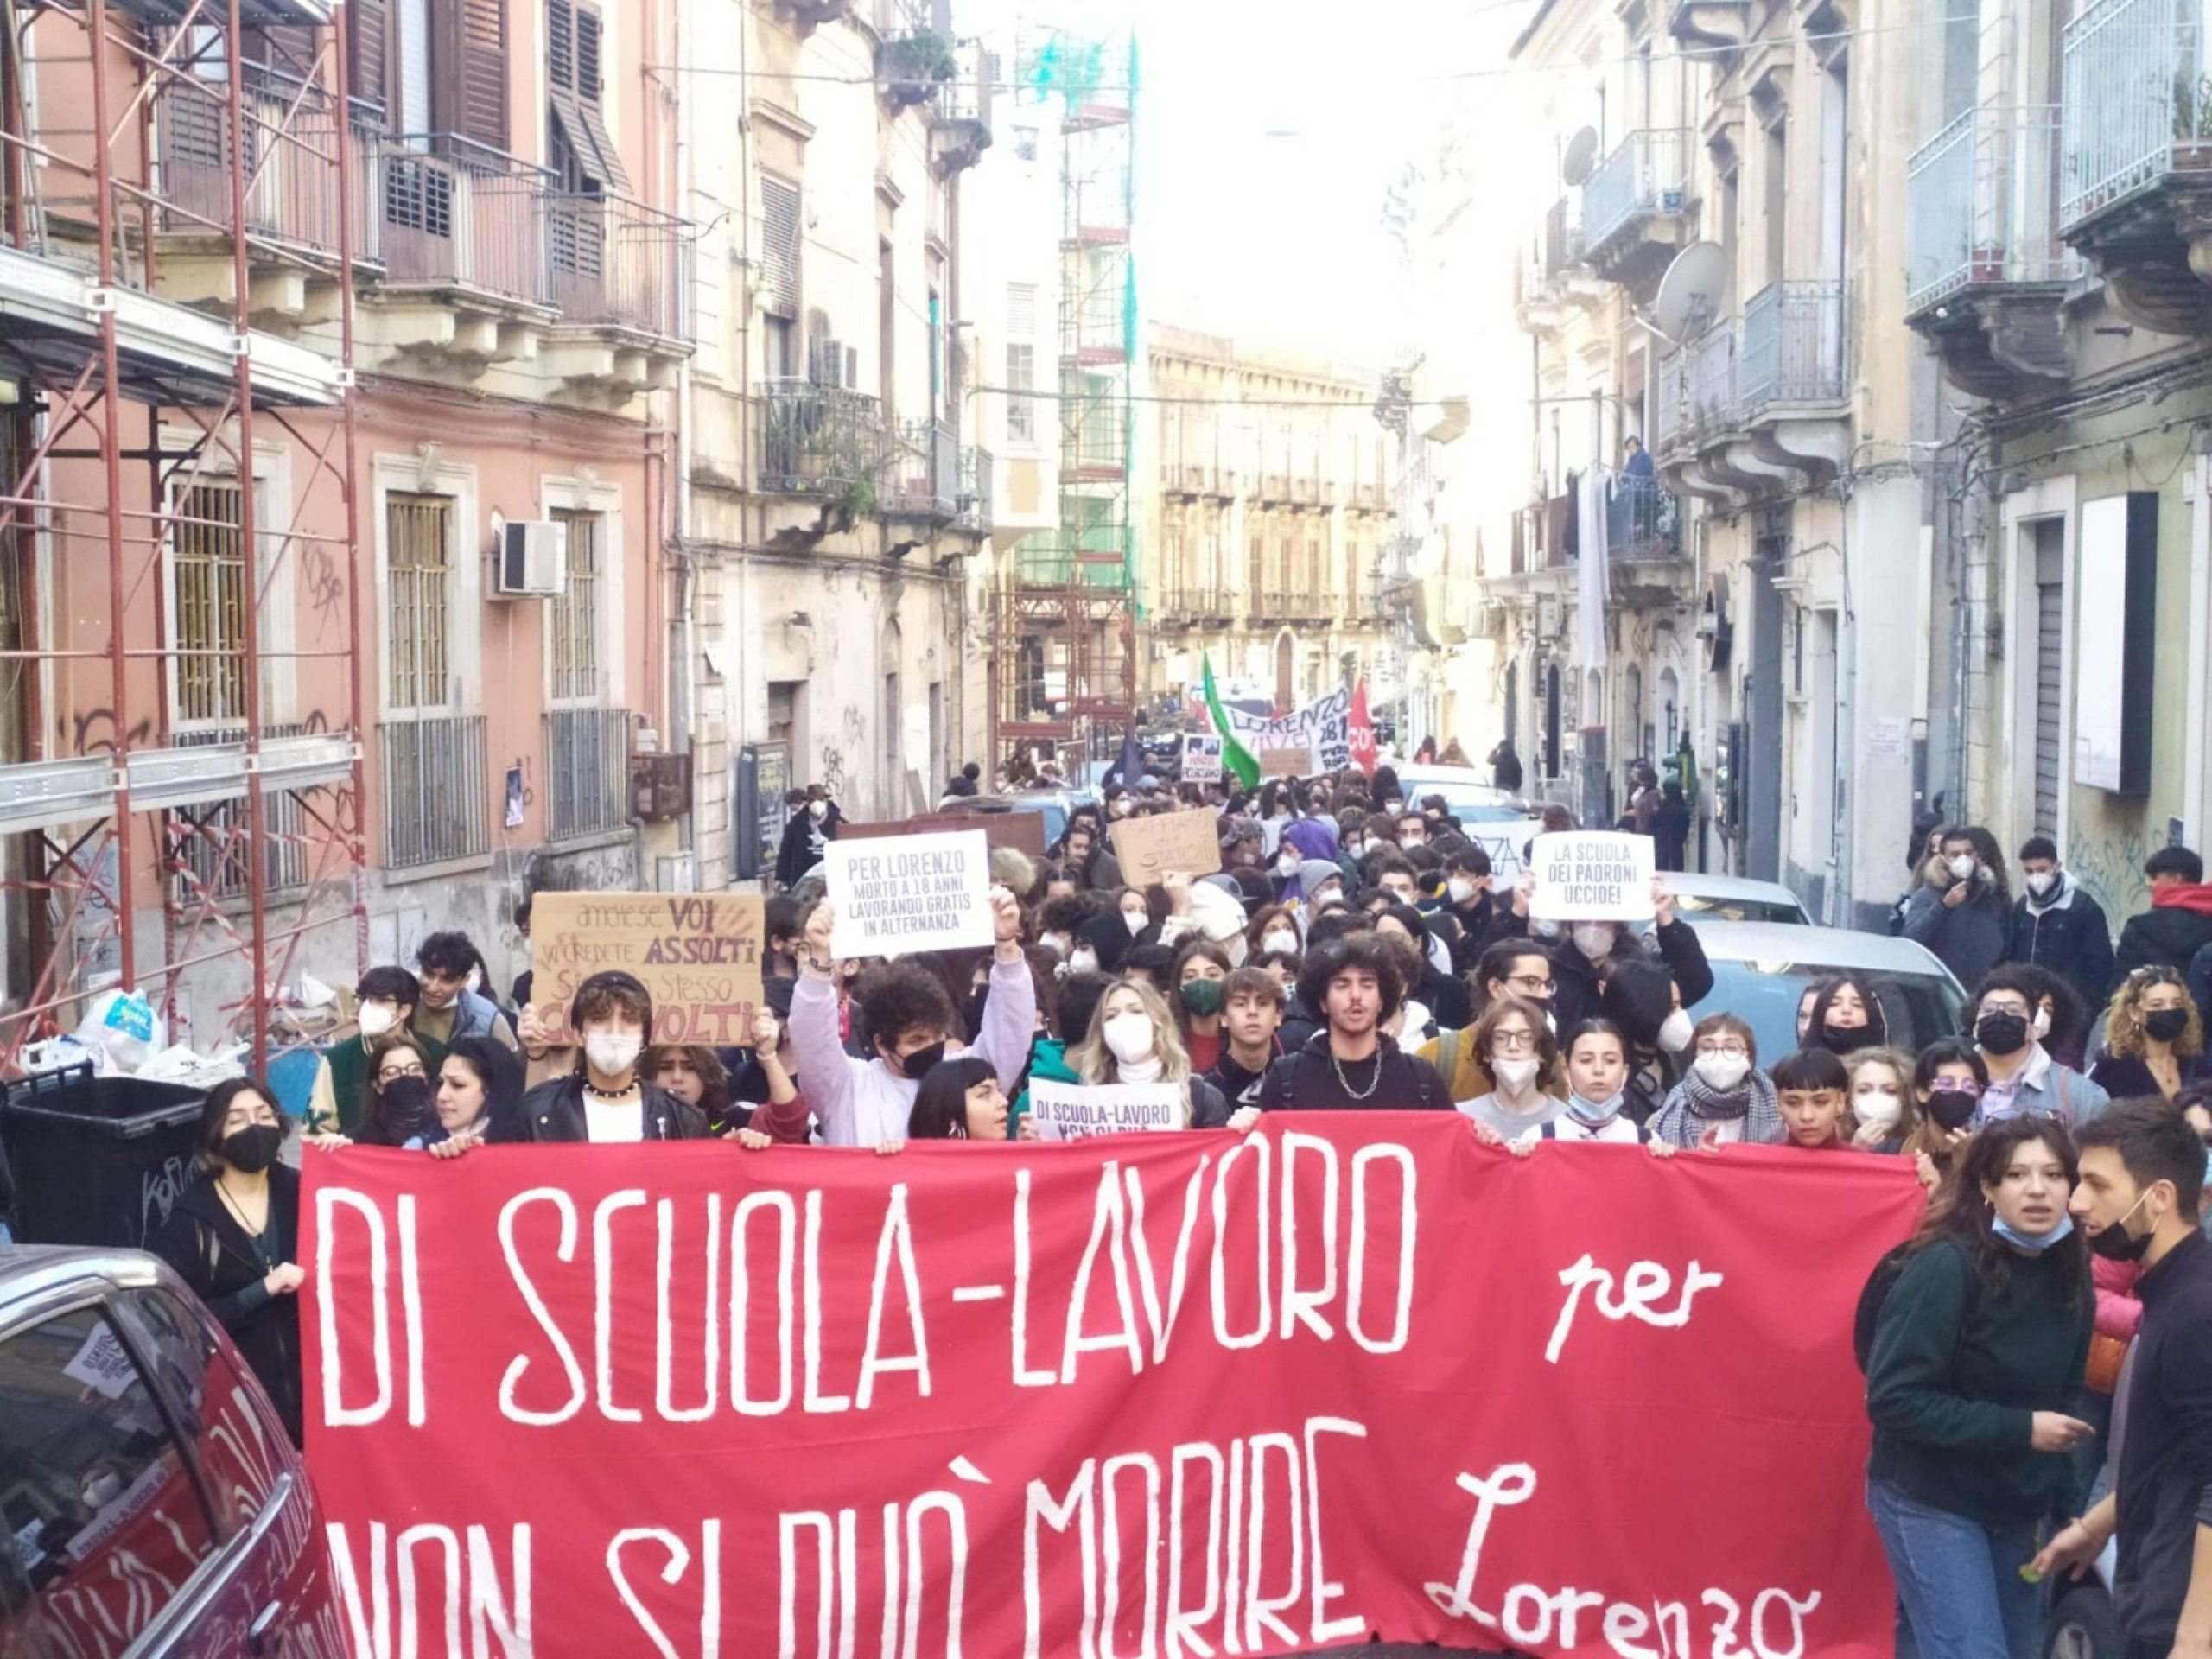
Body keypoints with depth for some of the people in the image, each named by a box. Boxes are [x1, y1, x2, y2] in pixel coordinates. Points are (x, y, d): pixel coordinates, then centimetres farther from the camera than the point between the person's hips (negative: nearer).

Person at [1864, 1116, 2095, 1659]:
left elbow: (2061, 1396, 10)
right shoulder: (1946, 1266, -20)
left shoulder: (2069, 1273, 0)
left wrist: (2063, 1502, 4)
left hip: (2017, 1506, 7)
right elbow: (1893, 1398, -22)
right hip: (1929, 1501, -7)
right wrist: (2019, 1429, -22)